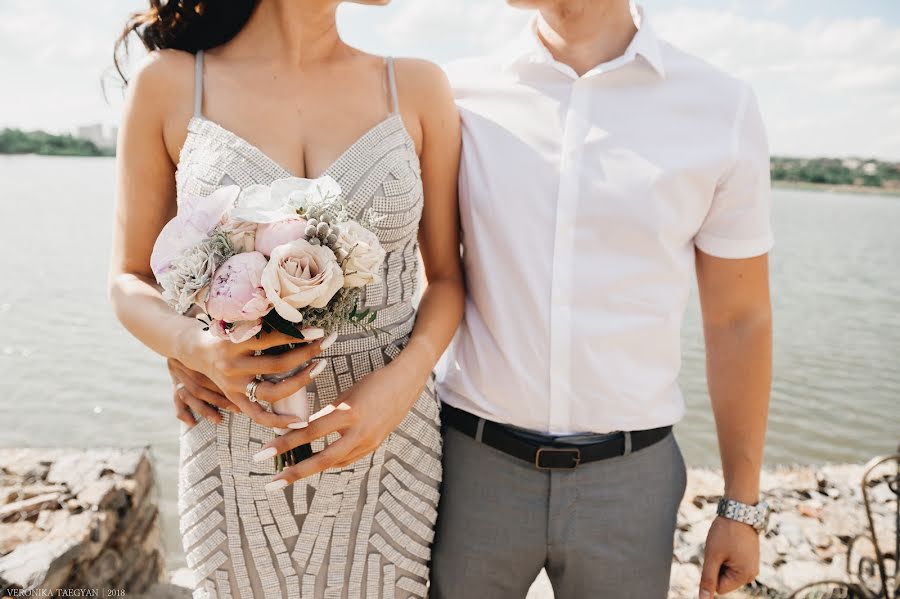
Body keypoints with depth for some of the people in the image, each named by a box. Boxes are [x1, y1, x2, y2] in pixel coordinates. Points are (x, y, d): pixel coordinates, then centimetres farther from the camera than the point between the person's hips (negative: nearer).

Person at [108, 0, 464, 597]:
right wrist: (193, 345, -18)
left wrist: (406, 377, -15)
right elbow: (130, 281, 3)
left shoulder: (417, 88, -1)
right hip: (236, 453, 0)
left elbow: (447, 276, 3)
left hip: (391, 440, 1)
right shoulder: (169, 85, -3)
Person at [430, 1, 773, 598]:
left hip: (629, 476, 0)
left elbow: (739, 320, 1)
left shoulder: (723, 107, -5)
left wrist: (743, 506, 5)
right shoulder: (460, 94, -3)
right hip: (474, 460, 1)